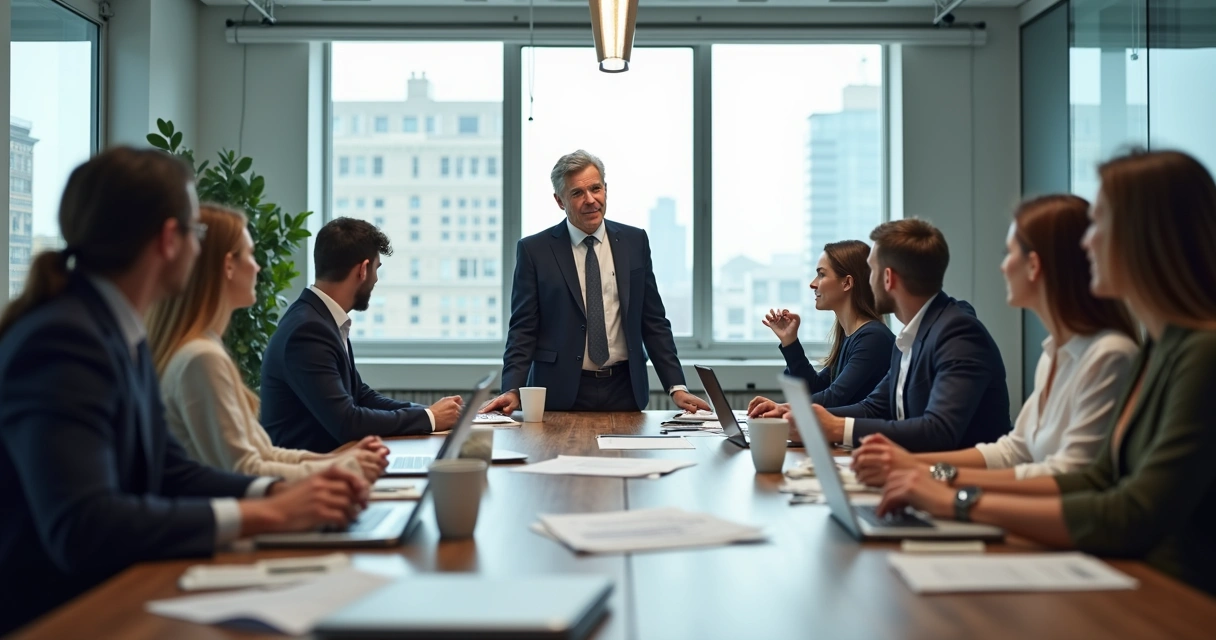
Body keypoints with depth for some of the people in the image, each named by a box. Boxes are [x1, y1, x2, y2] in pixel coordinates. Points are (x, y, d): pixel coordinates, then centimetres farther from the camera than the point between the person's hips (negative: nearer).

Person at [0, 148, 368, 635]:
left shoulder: (121, 332, 6)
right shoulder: (61, 340, -21)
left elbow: (169, 470, 10)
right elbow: (82, 527, -30)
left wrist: (282, 492, -6)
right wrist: (266, 515, -24)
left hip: (104, 596, 8)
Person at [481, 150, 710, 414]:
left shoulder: (634, 241, 6)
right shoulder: (534, 250, -1)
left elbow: (653, 321, 7)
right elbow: (523, 329, -3)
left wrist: (677, 388, 0)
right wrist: (512, 390, -17)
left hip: (625, 390, 2)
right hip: (561, 393, -2)